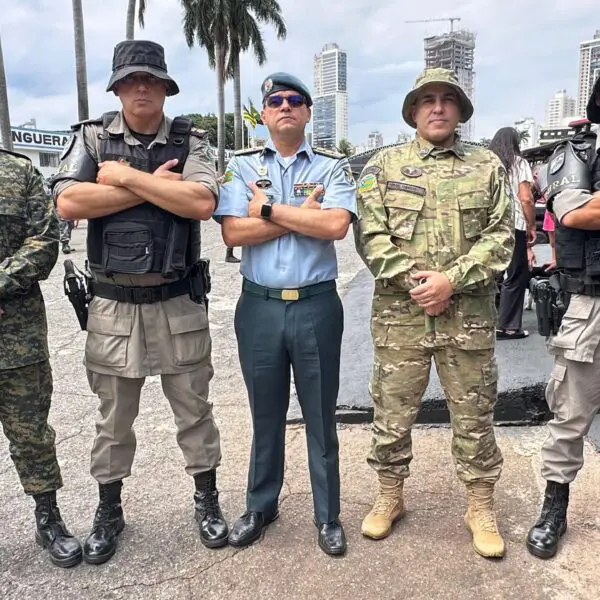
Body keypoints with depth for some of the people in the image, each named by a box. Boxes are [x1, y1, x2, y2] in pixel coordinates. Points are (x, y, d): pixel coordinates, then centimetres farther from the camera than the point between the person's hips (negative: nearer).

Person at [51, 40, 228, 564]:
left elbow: (201, 204, -17)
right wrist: (156, 186, -14)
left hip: (179, 304, 0)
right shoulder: (91, 138, 3)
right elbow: (69, 203, -13)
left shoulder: (191, 142, 2)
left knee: (194, 408, 12)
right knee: (113, 416, 14)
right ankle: (109, 509, 34)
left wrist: (127, 176, -14)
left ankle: (207, 499, 32)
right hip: (113, 304, 1)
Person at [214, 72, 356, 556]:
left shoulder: (332, 166, 3)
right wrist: (304, 212, -11)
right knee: (265, 414, 16)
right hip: (259, 306, 2)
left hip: (317, 306, -1)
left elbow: (336, 225, -16)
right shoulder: (242, 165, 6)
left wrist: (270, 210, -11)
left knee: (321, 415, 11)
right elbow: (233, 232, -9)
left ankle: (328, 516, 27)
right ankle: (260, 506, 34)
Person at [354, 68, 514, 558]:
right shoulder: (384, 165, 6)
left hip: (470, 314, 1)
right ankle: (390, 496, 30)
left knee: (475, 414, 10)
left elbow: (500, 237, 1)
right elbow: (370, 236, -2)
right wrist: (413, 280, -12)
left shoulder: (488, 166, 9)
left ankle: (481, 507, 29)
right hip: (399, 312, 0)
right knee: (392, 411, 9)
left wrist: (451, 279, -12)